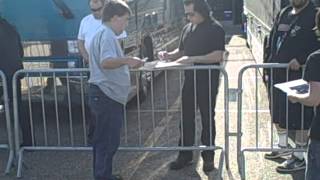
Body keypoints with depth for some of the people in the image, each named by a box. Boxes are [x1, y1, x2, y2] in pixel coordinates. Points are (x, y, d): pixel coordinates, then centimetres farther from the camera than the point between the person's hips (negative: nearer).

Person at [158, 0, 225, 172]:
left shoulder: (215, 29, -10)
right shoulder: (187, 29, 10)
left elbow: (218, 56, -19)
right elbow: (181, 51, 19)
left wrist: (193, 59, -25)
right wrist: (168, 55, -1)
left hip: (208, 81, -6)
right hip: (190, 80, 6)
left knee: (207, 118, 6)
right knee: (186, 118, 9)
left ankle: (208, 156, 19)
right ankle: (185, 154, 20)